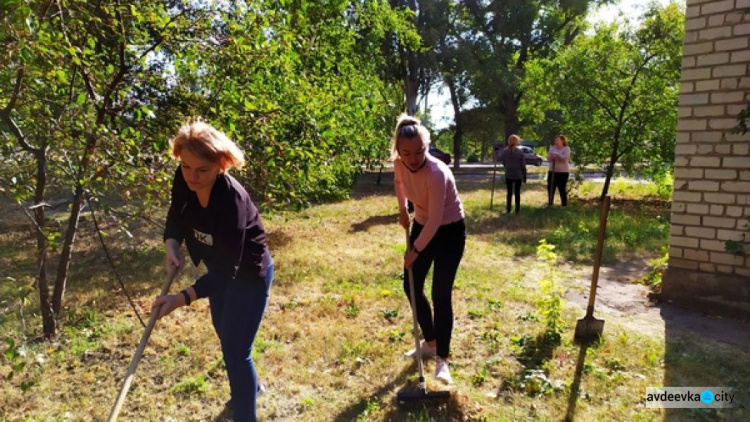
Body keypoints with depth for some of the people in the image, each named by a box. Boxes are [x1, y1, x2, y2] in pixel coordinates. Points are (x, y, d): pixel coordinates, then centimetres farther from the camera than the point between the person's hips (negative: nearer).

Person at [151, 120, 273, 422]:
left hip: (249, 274, -8)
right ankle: (248, 387, 53)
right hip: (220, 268, 8)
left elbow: (228, 269, -36)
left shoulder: (231, 201, -37)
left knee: (235, 350, -4)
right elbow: (177, 215, 2)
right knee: (223, 331, 26)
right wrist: (172, 245, -18)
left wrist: (183, 298, -45)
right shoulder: (184, 181, -17)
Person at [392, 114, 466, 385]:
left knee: (440, 295, -9)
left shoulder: (436, 172, -34)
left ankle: (442, 359, 7)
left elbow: (435, 220, -32)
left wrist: (415, 251, -24)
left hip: (449, 231, -7)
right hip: (422, 226, 7)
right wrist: (403, 210, 9)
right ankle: (430, 342, 30)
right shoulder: (400, 163, -13)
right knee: (411, 286, 10)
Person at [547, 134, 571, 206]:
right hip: (552, 171, 5)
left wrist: (556, 155, -22)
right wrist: (551, 157, -21)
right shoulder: (552, 148, 9)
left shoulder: (566, 148, -3)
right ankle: (550, 204, 20)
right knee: (550, 188, 8)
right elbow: (548, 158, 0)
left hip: (563, 172, -5)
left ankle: (564, 205, 7)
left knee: (562, 189, -2)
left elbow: (565, 158, -19)